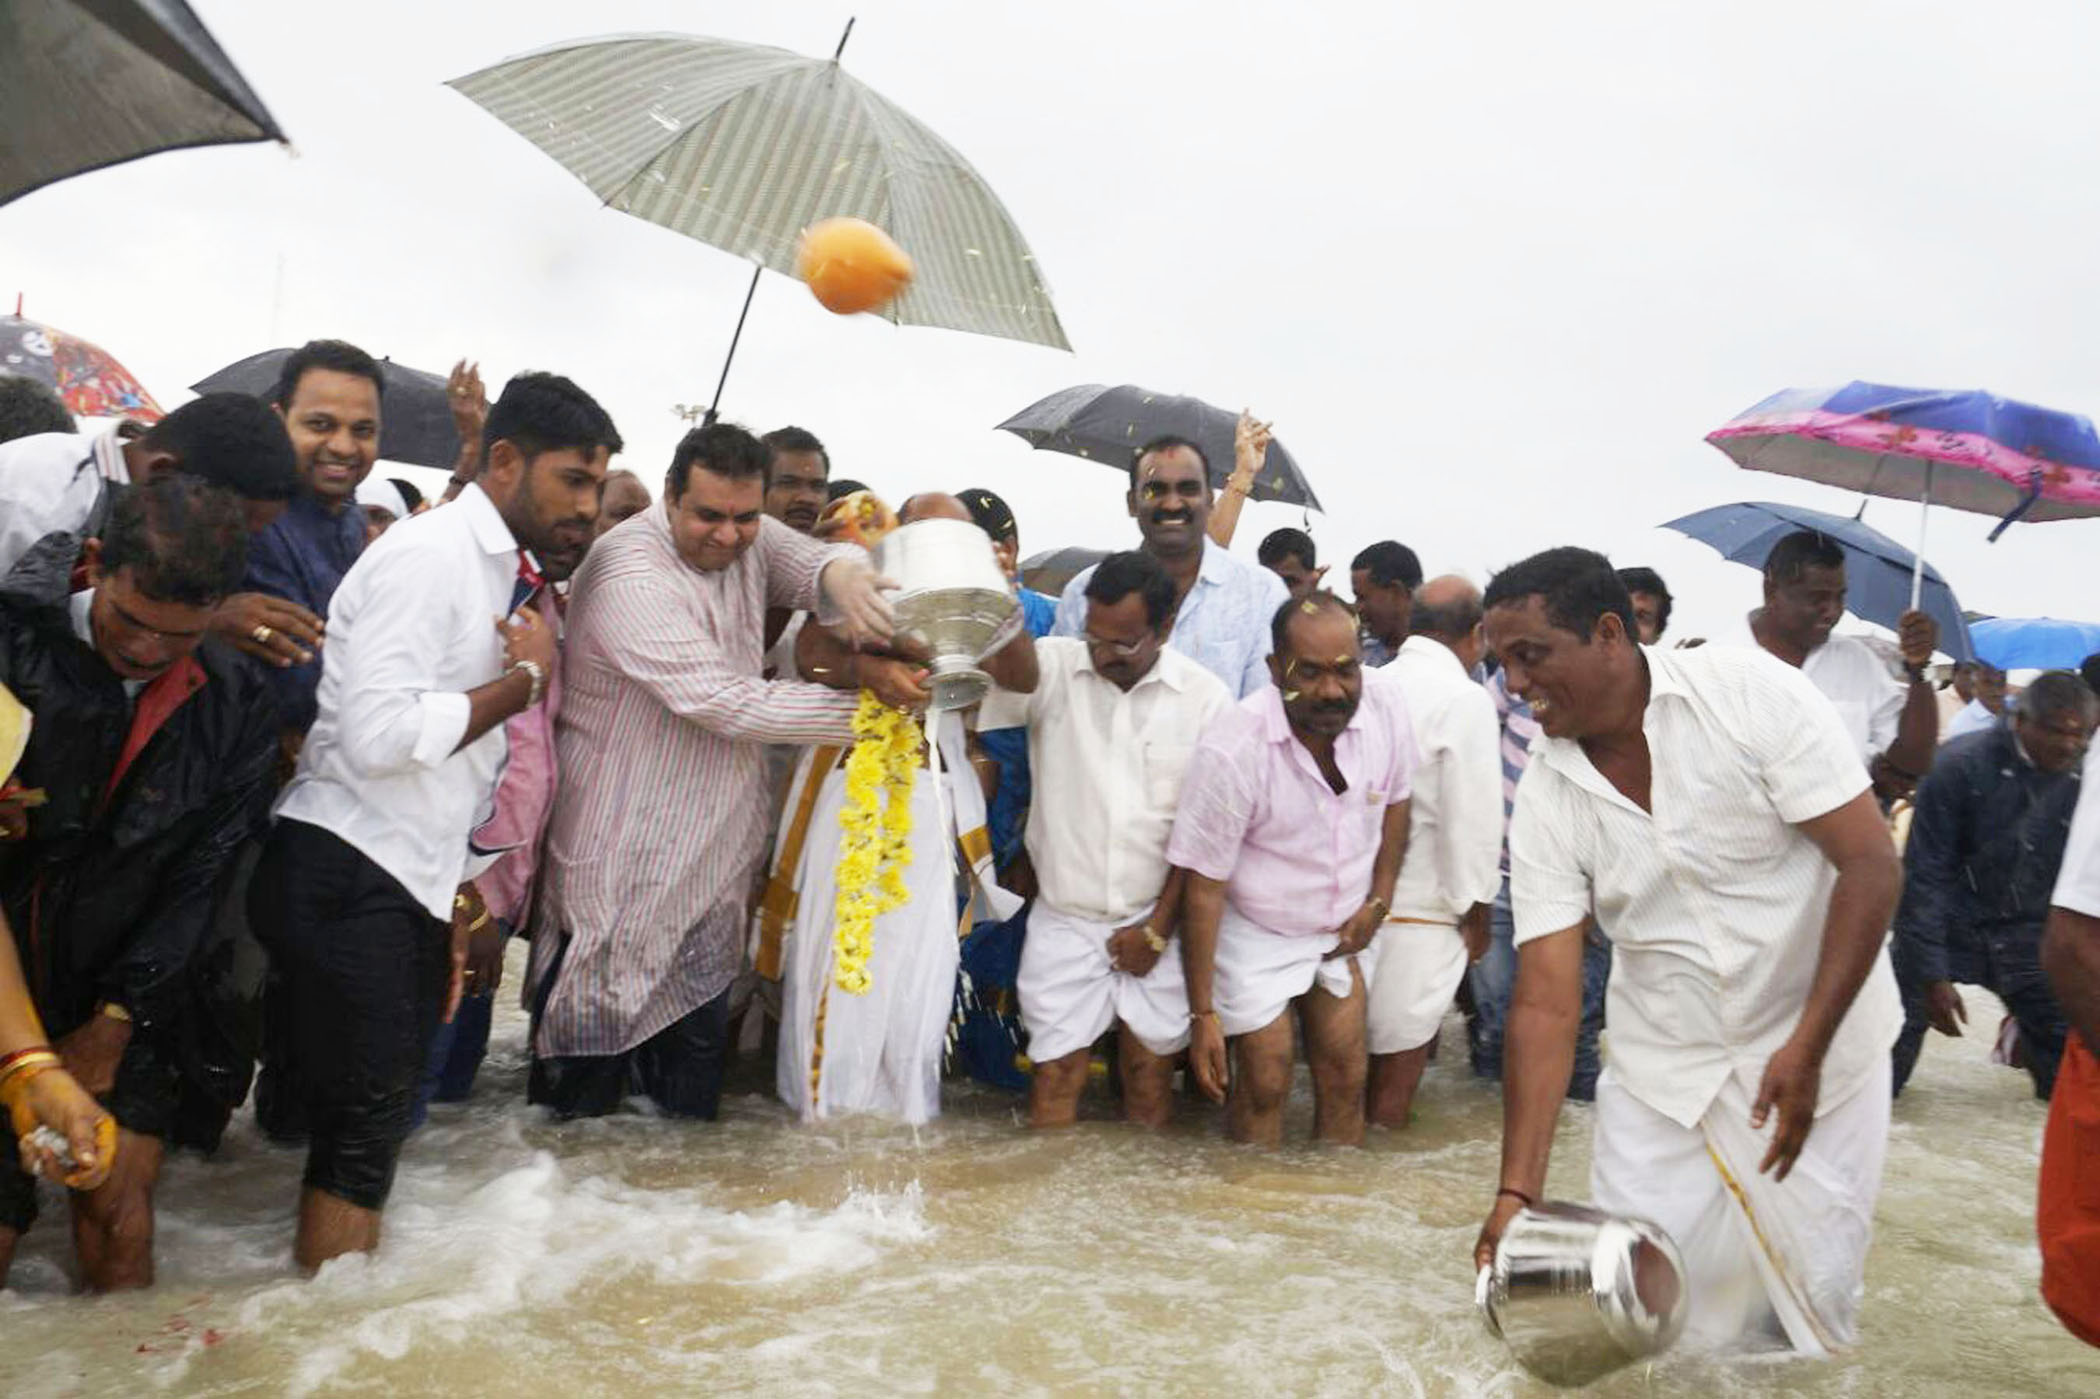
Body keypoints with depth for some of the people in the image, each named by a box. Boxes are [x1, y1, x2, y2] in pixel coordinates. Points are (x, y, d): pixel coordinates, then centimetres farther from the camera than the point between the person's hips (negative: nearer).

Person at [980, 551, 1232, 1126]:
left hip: (1155, 922, 0)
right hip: (1063, 921, 0)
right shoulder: (1051, 667, -5)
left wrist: (1158, 928, -2)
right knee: (1054, 1081, 1)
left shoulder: (1207, 697, -5)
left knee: (1151, 1089, 8)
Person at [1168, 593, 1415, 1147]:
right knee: (1265, 1084, -1)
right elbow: (1203, 888, -22)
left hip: (1345, 928, 4)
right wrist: (1202, 1013, -19)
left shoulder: (1386, 708, -17)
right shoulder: (1232, 749, -30)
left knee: (1345, 1078, 10)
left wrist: (1378, 902, 1)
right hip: (1256, 934, -4)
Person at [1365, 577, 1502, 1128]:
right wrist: (1475, 911, -1)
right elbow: (1473, 817, -13)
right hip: (1421, 908, -6)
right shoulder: (1466, 700, -12)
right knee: (1401, 1052, 5)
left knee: (1354, 1046, 17)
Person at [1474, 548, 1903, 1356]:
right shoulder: (1546, 797, -10)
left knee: (1815, 1287, 3)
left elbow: (1871, 864, -16)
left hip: (1818, 1040, -2)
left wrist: (1807, 1048, -21)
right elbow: (1544, 1001, -12)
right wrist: (1517, 1190, -18)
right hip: (1661, 1066, 2)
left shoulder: (1751, 692, -17)